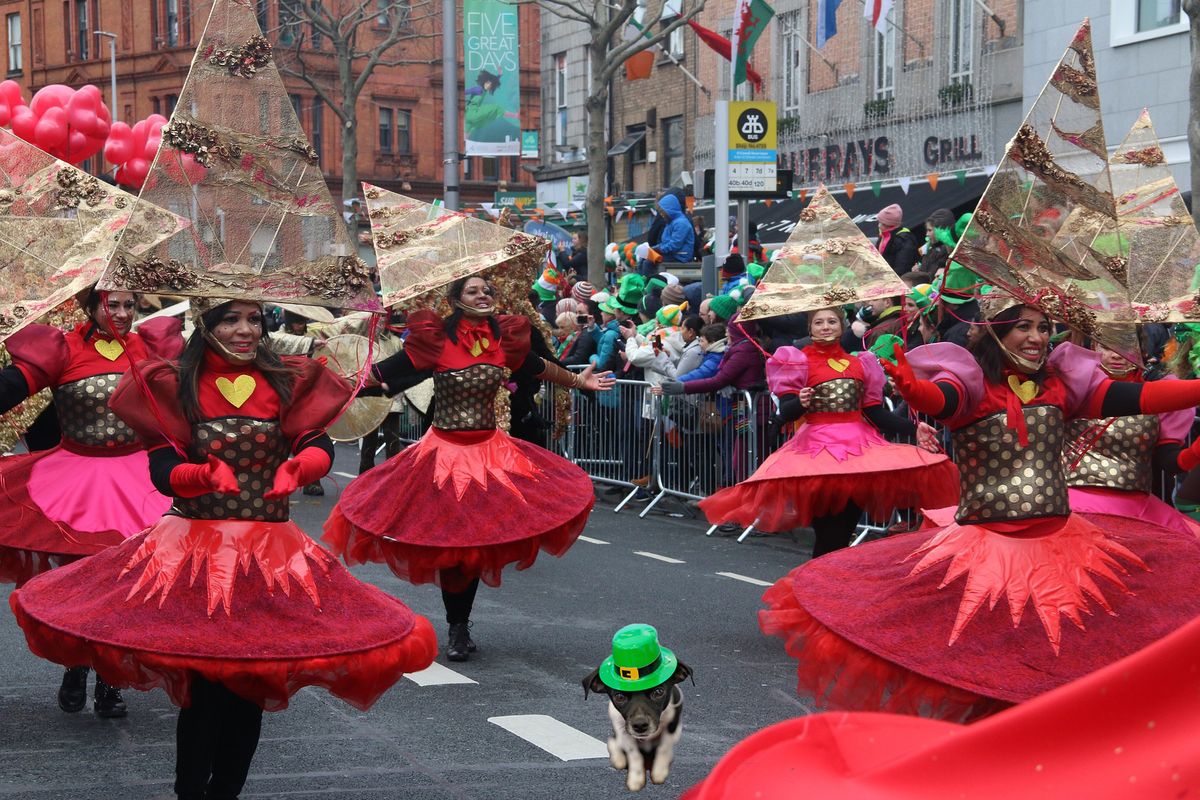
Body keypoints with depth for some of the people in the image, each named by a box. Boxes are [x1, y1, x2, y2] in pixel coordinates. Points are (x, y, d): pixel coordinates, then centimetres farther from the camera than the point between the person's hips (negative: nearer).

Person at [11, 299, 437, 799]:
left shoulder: (287, 383, 6)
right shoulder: (173, 386, 2)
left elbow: (319, 446, -6)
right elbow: (163, 469, -7)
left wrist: (298, 467, -29)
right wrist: (205, 474, -28)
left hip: (271, 554, 2)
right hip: (195, 549, -2)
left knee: (254, 681, 4)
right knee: (206, 683, -8)